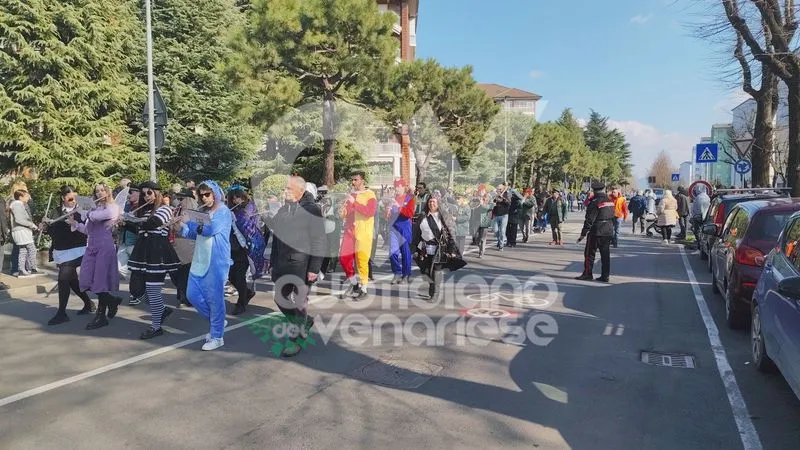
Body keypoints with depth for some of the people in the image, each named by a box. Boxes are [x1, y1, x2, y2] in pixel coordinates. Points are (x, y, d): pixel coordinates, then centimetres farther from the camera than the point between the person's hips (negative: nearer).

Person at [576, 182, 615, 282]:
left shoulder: (595, 203, -15)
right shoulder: (610, 201, 9)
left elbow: (589, 220, -17)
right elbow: (613, 217, 15)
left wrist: (583, 234, -13)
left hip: (596, 232, -7)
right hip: (609, 232, 7)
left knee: (589, 253, 3)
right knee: (605, 254, 9)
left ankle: (587, 274, 6)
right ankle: (605, 276, 11)